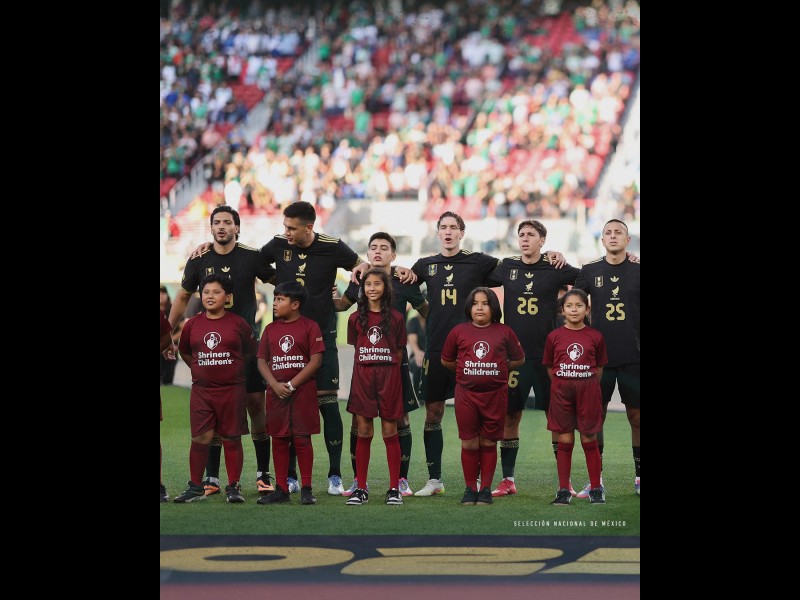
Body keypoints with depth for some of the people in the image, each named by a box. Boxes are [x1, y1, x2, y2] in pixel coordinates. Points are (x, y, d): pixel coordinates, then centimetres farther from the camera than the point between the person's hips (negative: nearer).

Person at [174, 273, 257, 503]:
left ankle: (233, 487, 10)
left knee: (231, 439, 3)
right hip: (201, 390, 2)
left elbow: (250, 352, 10)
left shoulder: (238, 324, -2)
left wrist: (233, 369, 8)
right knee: (200, 438, 0)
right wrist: (201, 369, 12)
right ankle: (195, 487, 9)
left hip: (232, 390, -2)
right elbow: (184, 352, 18)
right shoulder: (192, 325, 3)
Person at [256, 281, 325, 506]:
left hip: (303, 391, -4)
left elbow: (316, 361, -9)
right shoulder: (271, 329, 11)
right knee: (279, 439, 6)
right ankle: (281, 489, 11)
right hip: (276, 392, 4)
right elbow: (262, 360, 8)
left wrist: (292, 384, -13)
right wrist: (275, 384, -9)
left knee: (302, 438, -2)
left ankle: (306, 489, 3)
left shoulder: (310, 327, -3)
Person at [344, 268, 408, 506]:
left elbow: (399, 352, 7)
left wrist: (389, 370, 2)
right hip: (362, 376, 1)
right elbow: (355, 348, 14)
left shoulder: (395, 318, 2)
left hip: (388, 376, -1)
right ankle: (360, 488, 6)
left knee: (390, 432, 1)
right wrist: (366, 367, 8)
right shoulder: (356, 318, 7)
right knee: (364, 432, 2)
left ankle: (394, 488, 5)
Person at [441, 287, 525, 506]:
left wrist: (500, 369, 6)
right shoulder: (459, 331, 3)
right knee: (469, 443, 2)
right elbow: (446, 360, 13)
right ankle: (470, 489, 12)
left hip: (495, 394, 0)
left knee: (488, 443, 6)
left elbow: (519, 359, 13)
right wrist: (466, 370, 7)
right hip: (466, 394, 0)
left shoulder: (504, 332, 3)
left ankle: (486, 489, 14)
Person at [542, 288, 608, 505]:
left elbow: (599, 367, 7)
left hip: (588, 390, 0)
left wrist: (588, 386, 1)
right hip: (561, 391, 1)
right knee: (565, 441, 4)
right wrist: (562, 384, 2)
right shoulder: (554, 336, 1)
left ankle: (596, 489, 11)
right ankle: (564, 490, 9)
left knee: (589, 439, 4)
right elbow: (550, 367, 8)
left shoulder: (595, 337, 0)